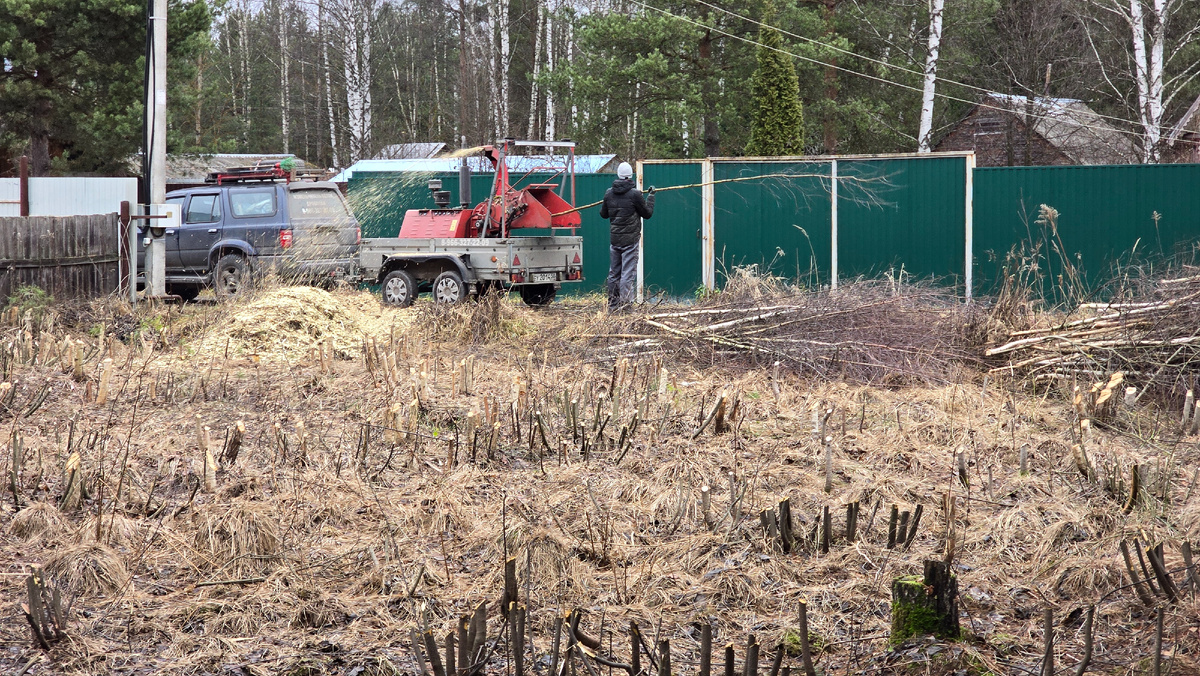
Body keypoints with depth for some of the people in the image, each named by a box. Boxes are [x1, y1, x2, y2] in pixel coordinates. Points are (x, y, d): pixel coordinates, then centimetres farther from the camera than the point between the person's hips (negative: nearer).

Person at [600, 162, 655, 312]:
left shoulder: (609, 194, 2)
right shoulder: (635, 194, -12)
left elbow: (603, 214, 15)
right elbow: (647, 213, -1)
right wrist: (650, 196, 11)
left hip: (614, 239, 5)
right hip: (630, 239, -5)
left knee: (614, 272, 11)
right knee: (628, 273, -4)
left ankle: (613, 305, 16)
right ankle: (625, 304, -9)